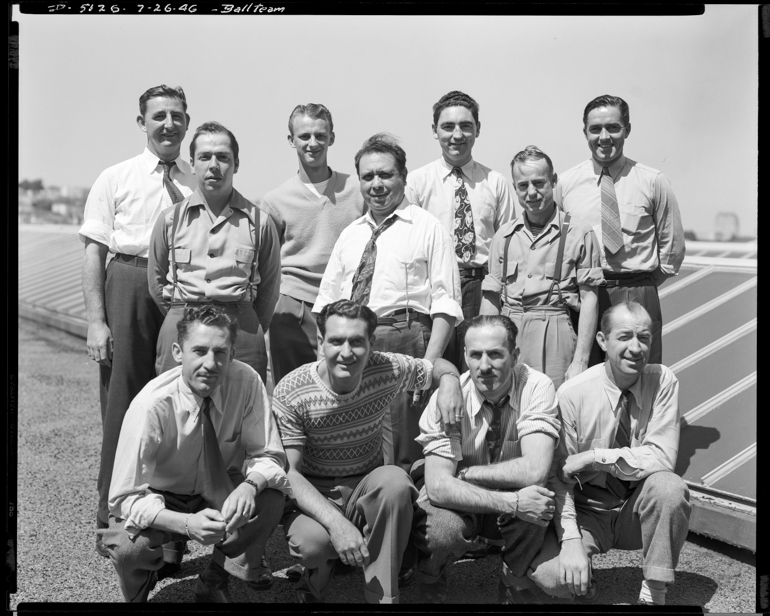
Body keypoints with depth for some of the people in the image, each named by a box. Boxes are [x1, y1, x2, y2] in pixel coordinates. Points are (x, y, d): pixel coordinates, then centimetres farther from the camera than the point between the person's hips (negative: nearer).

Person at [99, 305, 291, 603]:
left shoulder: (246, 381, -21)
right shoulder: (151, 406, -29)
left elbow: (268, 455, -13)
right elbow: (126, 497, -26)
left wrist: (249, 485, -37)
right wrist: (185, 523, -44)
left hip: (218, 493, 3)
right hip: (159, 499, -3)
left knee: (271, 497, -26)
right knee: (129, 546, -34)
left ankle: (213, 585, -2)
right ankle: (139, 592, 4)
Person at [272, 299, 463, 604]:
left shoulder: (386, 370, -10)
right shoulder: (289, 393, -18)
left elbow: (438, 366, 9)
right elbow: (288, 471, -19)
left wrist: (449, 379, -19)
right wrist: (335, 522, -34)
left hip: (367, 488, 2)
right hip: (313, 495, -2)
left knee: (395, 480, -31)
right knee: (313, 541, -35)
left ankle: (383, 596, -16)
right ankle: (317, 577, 6)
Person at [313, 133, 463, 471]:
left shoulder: (427, 227, 4)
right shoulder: (350, 234, 20)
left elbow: (444, 304, -4)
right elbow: (326, 302, 19)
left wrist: (429, 364, -15)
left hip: (402, 343, -5)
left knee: (398, 463, -7)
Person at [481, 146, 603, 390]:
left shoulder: (578, 233, 0)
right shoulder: (504, 237, 12)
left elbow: (589, 300, -2)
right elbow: (491, 299, 12)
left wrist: (580, 361, -8)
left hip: (555, 337, -3)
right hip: (508, 336, 3)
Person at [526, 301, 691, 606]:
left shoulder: (662, 381, -10)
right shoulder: (572, 393, -14)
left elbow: (662, 457, -19)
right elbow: (559, 475, -13)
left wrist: (593, 457, -26)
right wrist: (571, 540, -24)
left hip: (638, 510, 2)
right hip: (585, 509, -1)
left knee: (670, 487, -32)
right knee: (550, 574, -29)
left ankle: (654, 593, -12)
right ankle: (581, 575, 9)